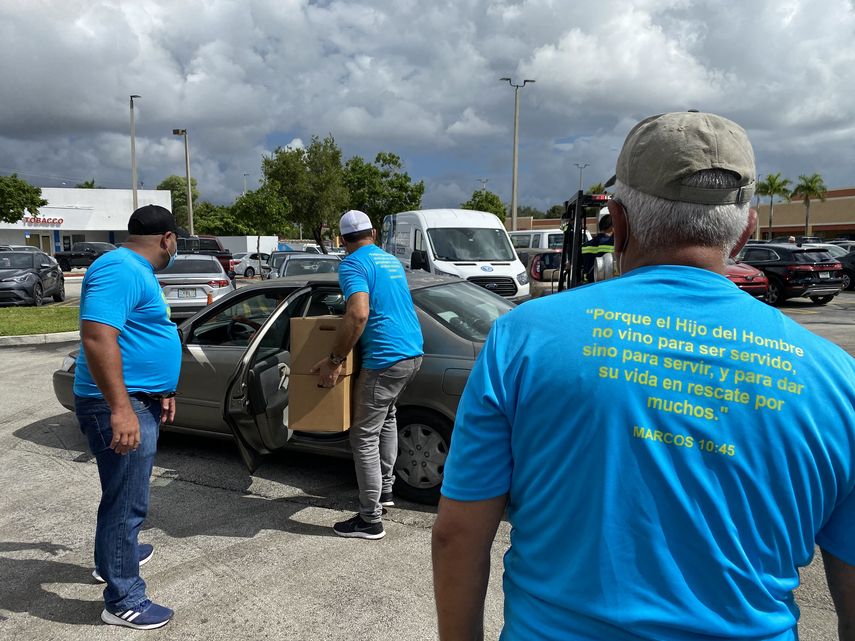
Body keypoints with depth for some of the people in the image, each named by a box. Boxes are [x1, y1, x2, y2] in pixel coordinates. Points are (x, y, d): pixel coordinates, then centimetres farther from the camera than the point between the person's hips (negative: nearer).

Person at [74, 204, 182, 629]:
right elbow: (97, 338, -29)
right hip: (121, 406, -11)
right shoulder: (121, 270, -19)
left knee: (122, 493, 26)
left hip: (140, 400, 11)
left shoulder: (136, 271, 15)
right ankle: (123, 601, 11)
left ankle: (113, 557, 45)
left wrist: (161, 391, 26)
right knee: (127, 502, -1)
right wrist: (121, 408, -31)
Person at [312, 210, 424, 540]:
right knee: (386, 417, 28)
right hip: (413, 352, 9)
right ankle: (385, 489, 37)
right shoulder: (392, 261, 18)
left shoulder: (353, 265, -9)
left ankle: (370, 520, 5)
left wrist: (335, 360, -19)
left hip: (385, 359, -9)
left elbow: (358, 314, -25)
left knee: (364, 437, -1)